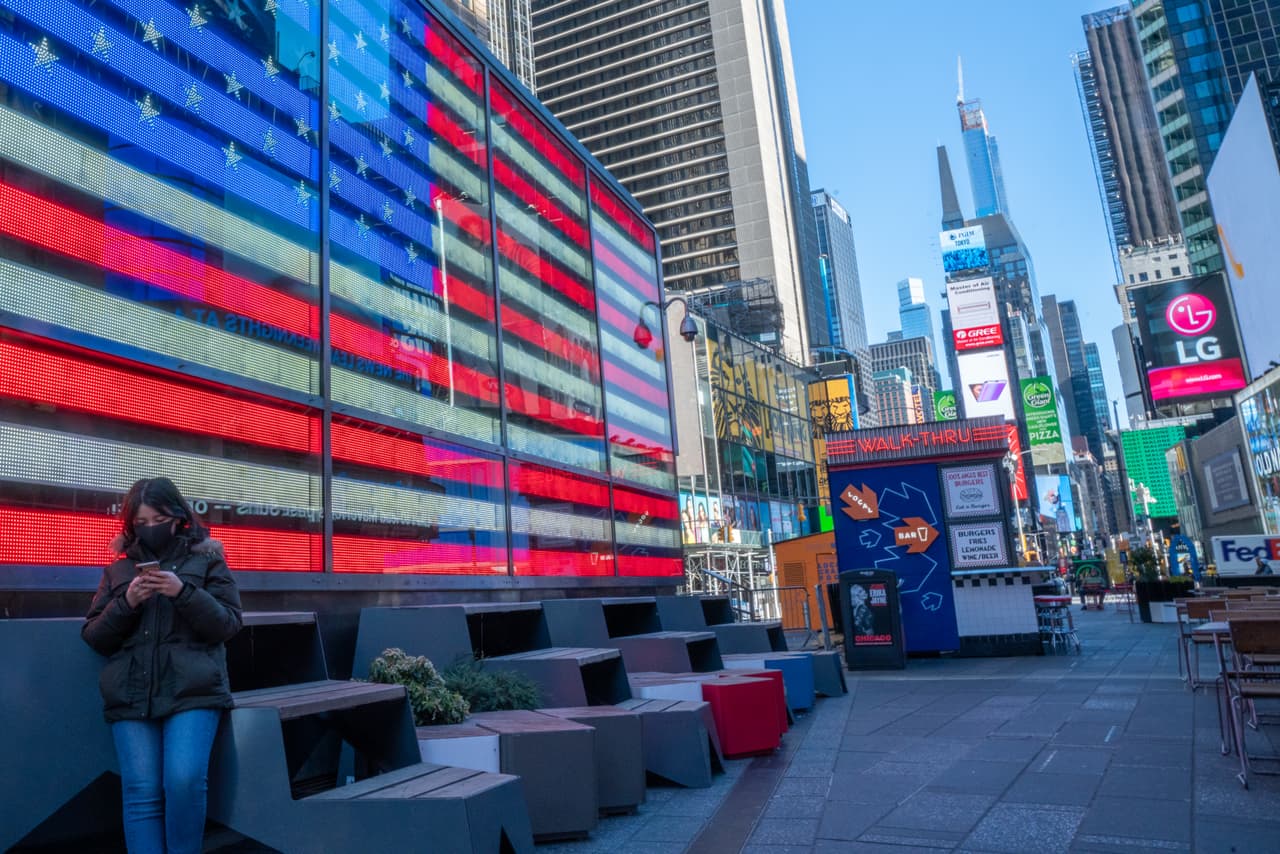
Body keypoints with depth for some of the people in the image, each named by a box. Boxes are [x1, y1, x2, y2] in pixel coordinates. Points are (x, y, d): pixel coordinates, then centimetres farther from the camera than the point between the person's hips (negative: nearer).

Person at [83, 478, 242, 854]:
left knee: (185, 779, -17)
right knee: (141, 794, -4)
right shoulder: (118, 570, 16)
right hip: (131, 697, 3)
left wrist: (184, 592, -14)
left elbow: (228, 625, 1)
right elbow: (94, 637, 13)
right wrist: (125, 603, -6)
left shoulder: (206, 561, 7)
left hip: (192, 692, -3)